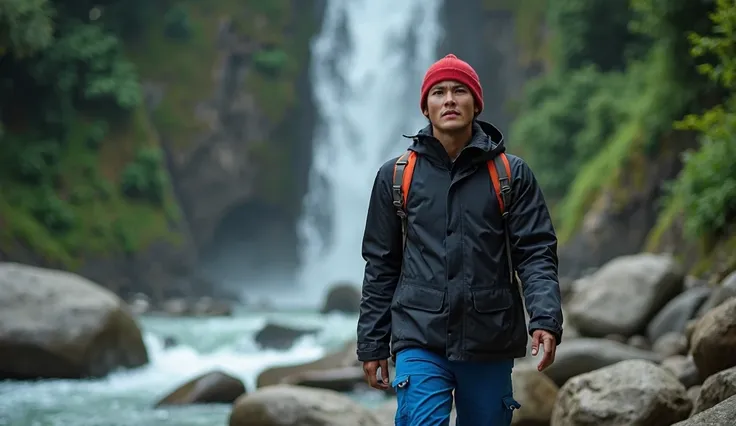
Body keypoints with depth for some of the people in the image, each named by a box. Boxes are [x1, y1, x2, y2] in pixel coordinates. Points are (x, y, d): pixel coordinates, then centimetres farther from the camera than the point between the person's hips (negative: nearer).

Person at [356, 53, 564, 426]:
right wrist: (372, 344, 8)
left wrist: (546, 319, -17)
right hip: (420, 342, -1)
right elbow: (381, 265, 10)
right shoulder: (395, 176, 6)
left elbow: (536, 253, -1)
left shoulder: (512, 174, 4)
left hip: (490, 346, 1)